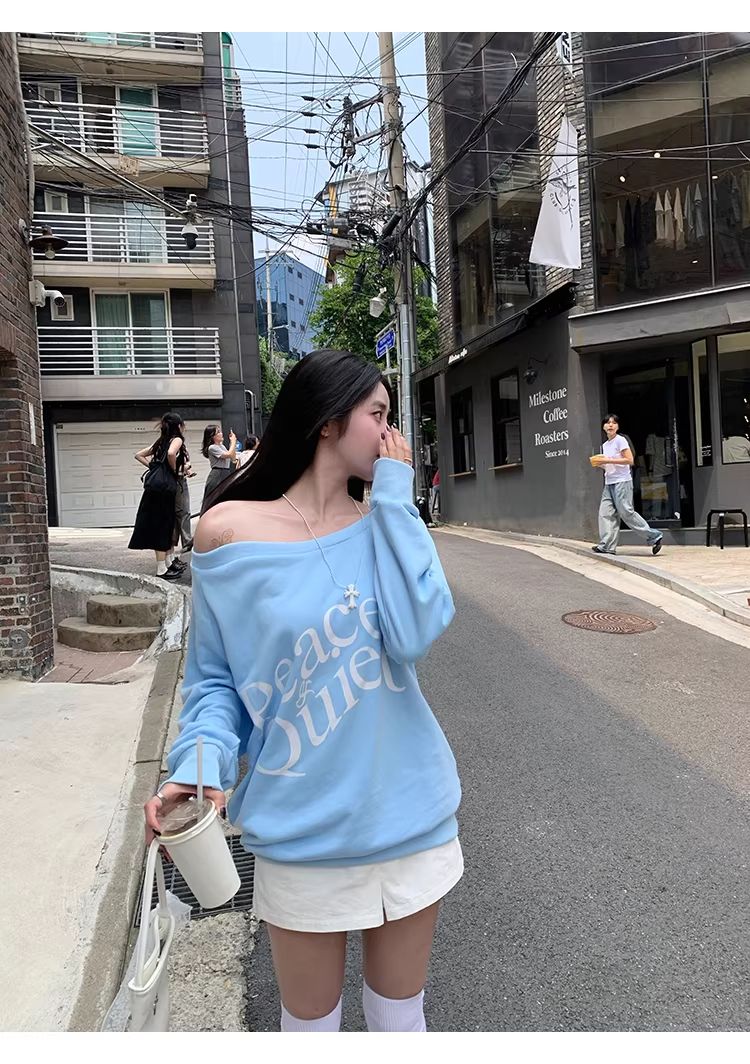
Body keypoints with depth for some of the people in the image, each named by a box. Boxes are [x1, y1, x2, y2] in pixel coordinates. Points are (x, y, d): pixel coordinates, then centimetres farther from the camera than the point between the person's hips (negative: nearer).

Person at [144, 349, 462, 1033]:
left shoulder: (385, 526, -2)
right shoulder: (228, 531, -9)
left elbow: (416, 634, -20)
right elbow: (214, 678, -1)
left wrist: (394, 496, -17)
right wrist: (201, 762, -18)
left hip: (410, 817, 3)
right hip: (302, 832, -2)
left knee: (400, 1016, 23)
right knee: (310, 1021, 20)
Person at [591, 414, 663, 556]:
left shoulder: (620, 440, -5)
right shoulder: (605, 445, 18)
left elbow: (630, 460, -13)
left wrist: (607, 460, -16)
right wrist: (599, 464, 5)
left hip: (622, 481, -8)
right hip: (609, 483, 8)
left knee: (626, 512, -10)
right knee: (605, 513, -2)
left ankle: (654, 536, 0)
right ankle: (607, 546, -4)